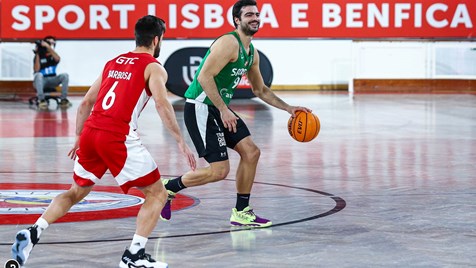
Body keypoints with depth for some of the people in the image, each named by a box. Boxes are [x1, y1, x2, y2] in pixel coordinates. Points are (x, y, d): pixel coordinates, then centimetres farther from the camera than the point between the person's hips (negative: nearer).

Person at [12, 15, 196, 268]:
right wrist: (181, 142, -14)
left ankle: (31, 234, 10)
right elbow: (162, 104, -13)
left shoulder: (112, 63, 23)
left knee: (76, 192, 25)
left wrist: (78, 138, 32)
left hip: (90, 133, 6)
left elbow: (86, 102, 24)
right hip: (119, 138, -6)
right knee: (157, 195, 6)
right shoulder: (153, 68, 4)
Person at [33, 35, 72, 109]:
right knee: (39, 75, -36)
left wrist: (48, 47, -26)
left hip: (52, 80, 3)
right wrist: (37, 55, -16)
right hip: (41, 81, -3)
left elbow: (58, 59, -18)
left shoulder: (53, 56, 8)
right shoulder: (39, 56, 0)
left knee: (65, 75, -21)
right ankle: (41, 100, -39)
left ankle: (63, 99, -20)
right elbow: (36, 70, -14)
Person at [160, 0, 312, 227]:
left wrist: (289, 108, 18)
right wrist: (223, 110, -25)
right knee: (219, 170, -12)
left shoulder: (252, 53, 13)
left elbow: (260, 90, 25)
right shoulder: (229, 43, -17)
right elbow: (205, 76, -24)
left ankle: (242, 213, 15)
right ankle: (168, 188, 6)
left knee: (251, 152, 5)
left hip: (219, 108, 10)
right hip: (200, 108, -10)